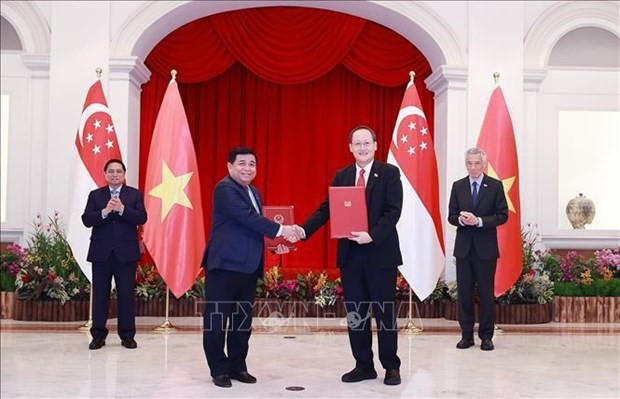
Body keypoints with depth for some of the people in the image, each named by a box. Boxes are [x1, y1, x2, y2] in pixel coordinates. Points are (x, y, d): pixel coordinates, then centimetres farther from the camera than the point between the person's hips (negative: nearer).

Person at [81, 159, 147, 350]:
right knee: (100, 294, 5)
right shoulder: (95, 195, 8)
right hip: (101, 252, 1)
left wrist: (122, 209, -20)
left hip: (126, 252, -1)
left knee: (126, 294, 2)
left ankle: (127, 335, 10)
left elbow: (142, 218, -7)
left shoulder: (135, 194, 6)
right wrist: (104, 212, -20)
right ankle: (98, 335, 13)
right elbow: (86, 220, -3)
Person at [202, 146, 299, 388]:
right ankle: (219, 369, 9)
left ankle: (237, 366, 21)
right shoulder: (225, 188, -10)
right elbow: (247, 217, -21)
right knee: (217, 320, 0)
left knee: (243, 320, 12)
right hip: (225, 264, -8)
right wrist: (280, 230, -20)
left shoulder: (254, 193, 18)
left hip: (249, 266, 8)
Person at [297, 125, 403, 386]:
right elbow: (326, 209, 4)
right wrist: (304, 230, -12)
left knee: (385, 312, 4)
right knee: (355, 313, 9)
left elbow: (393, 211, -11)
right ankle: (363, 365, 20)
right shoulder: (341, 176, 9)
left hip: (381, 252, -4)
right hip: (350, 253, 4)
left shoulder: (390, 173, -3)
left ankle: (391, 366, 17)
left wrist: (372, 235, -24)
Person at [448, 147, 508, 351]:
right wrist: (461, 220, -15)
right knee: (464, 292, 6)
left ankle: (486, 336, 11)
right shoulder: (458, 186, 7)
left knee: (486, 292, 2)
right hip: (463, 247, 3)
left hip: (486, 248, -3)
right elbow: (451, 216, 8)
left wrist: (479, 221, -18)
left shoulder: (495, 186, -1)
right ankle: (466, 335, 15)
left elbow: (502, 216, -5)